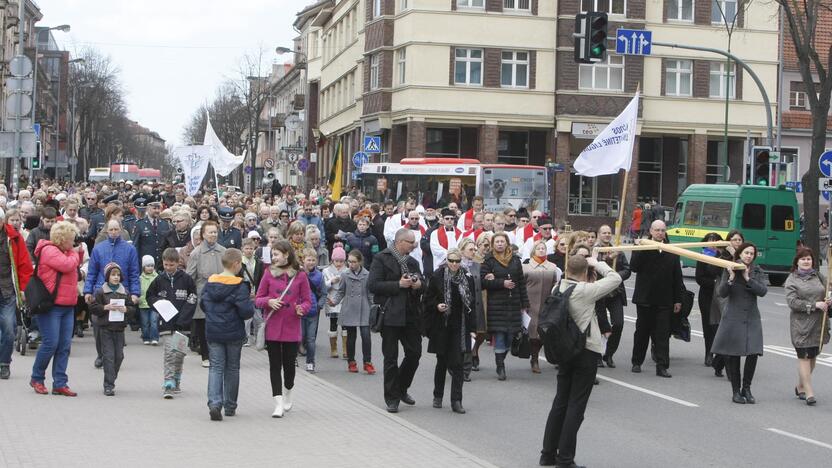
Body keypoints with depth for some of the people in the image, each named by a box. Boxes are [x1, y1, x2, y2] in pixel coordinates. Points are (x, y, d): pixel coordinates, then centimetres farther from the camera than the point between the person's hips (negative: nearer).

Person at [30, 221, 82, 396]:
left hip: (67, 306, 9)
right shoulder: (49, 250, -11)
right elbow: (67, 265, -21)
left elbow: (75, 265, 26)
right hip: (51, 305, -9)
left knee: (65, 346, 4)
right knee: (50, 343, -8)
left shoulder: (64, 251, 18)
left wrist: (78, 252, 13)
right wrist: (74, 253, -3)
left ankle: (60, 383, 5)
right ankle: (37, 378, 11)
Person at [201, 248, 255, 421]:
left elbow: (202, 303, 9)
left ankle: (214, 403, -16)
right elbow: (246, 311, -19)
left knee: (216, 367, 5)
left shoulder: (210, 282, 0)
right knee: (232, 369, 13)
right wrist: (251, 305, 1)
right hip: (234, 334, -3)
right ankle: (230, 406, 22)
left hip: (213, 333, 3)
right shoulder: (240, 286, -16)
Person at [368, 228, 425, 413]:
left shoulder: (412, 262, 15)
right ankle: (392, 398, 9)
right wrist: (398, 284, -18)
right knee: (391, 358, 0)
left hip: (410, 314, 6)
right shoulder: (381, 259, -5)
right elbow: (372, 285, -14)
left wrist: (418, 285, 0)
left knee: (414, 353, 4)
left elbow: (422, 285, 25)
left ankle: (401, 389, 25)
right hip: (390, 315, -6)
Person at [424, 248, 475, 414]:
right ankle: (438, 396, 28)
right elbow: (428, 299, 3)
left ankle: (456, 401, -3)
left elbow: (472, 303, 6)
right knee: (442, 363, 11)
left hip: (460, 327, 1)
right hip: (441, 327, 0)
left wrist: (472, 328, 2)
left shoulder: (467, 277, 0)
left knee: (457, 364, -4)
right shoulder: (437, 276, -4)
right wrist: (437, 306, -18)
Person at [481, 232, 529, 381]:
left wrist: (524, 304, 9)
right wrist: (502, 283, -14)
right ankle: (500, 368, -2)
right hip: (496, 304, -3)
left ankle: (500, 361, 21)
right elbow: (483, 281, -7)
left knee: (510, 335, 3)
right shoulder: (489, 261, 1)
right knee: (499, 335, -7)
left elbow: (521, 282, 12)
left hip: (513, 303, 3)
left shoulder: (515, 260, 12)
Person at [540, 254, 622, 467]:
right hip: (586, 353, -6)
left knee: (560, 402, 15)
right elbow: (615, 278, -11)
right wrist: (598, 264, 2)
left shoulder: (558, 289, -1)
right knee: (576, 407, -1)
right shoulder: (586, 290, -18)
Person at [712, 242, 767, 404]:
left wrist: (747, 278, -16)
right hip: (733, 317, -2)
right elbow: (721, 293, -6)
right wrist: (730, 278, -20)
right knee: (732, 355, 0)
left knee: (753, 353, -8)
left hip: (752, 318, 2)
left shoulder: (757, 271, 7)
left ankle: (746, 388, 9)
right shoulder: (730, 269, 1)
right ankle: (736, 391, 12)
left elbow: (762, 291, -8)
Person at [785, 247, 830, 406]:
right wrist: (815, 305, -16)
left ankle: (801, 387, 27)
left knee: (813, 357, 10)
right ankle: (809, 393, -7)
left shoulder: (819, 277, 11)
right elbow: (792, 302, -10)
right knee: (804, 357, -7)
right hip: (801, 324, -4)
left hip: (819, 324, 4)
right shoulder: (792, 280, 0)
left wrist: (828, 302, -7)